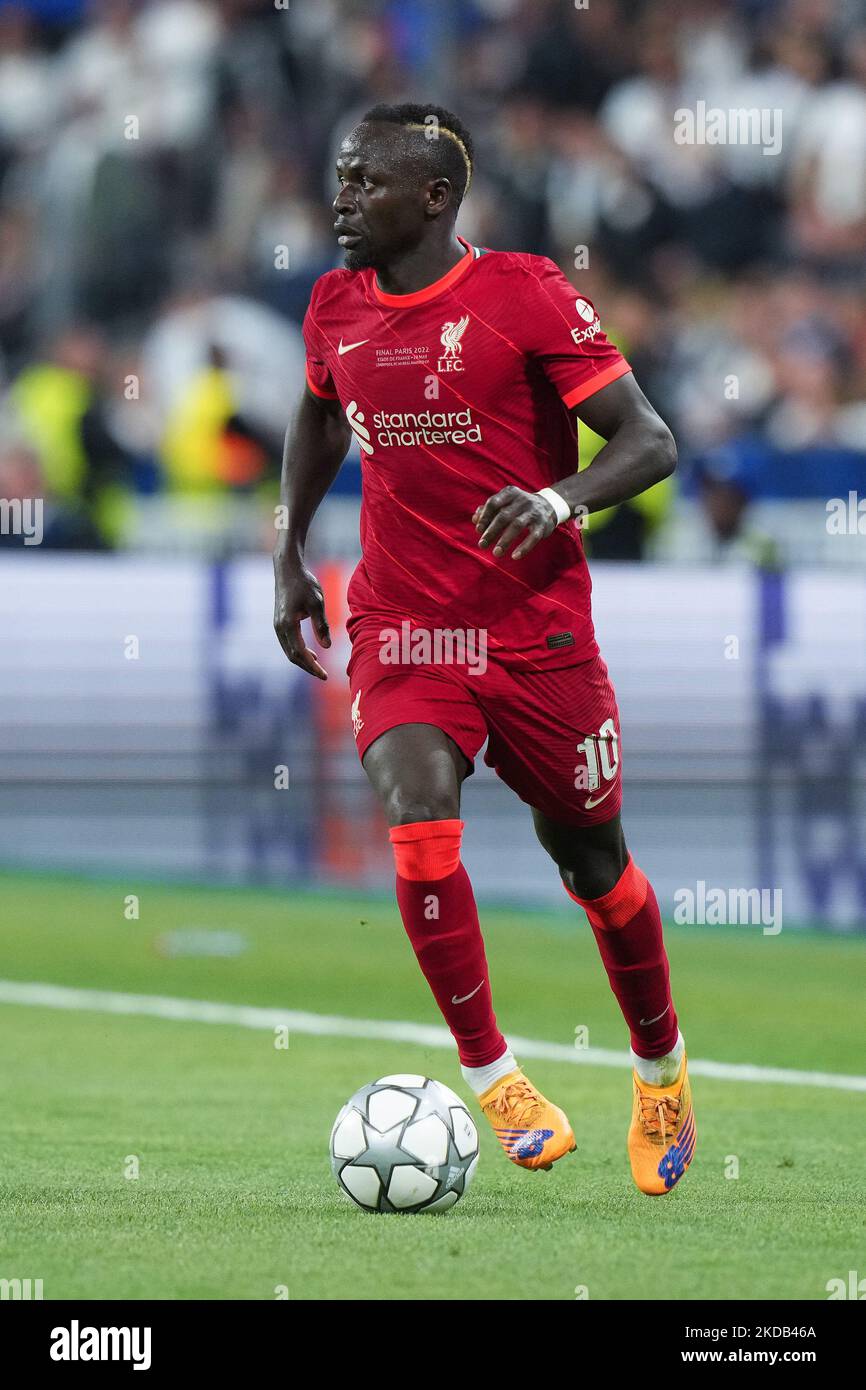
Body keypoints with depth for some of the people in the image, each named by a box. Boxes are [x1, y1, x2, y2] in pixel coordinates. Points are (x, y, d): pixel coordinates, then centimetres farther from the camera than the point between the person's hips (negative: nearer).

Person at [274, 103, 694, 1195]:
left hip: (539, 635, -2)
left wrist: (559, 500, -30)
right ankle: (491, 1080, -10)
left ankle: (661, 1072, 35)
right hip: (401, 636, 3)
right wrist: (288, 552, 18)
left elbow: (648, 443, -12)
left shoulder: (525, 295, -11)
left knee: (593, 866, 10)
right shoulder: (336, 308, 5)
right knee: (420, 831, -23)